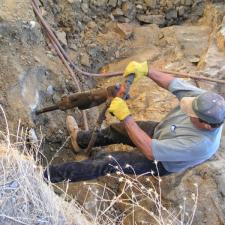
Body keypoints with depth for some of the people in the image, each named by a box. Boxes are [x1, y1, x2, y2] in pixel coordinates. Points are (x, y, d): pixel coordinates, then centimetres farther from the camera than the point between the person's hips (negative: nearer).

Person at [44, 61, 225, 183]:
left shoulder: (200, 144, -44)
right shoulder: (203, 98, -29)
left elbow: (150, 150, -39)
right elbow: (172, 83, -15)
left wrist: (125, 116, -39)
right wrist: (145, 69, -30)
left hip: (160, 162, -6)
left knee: (108, 162, -10)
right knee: (117, 129, 16)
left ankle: (51, 175, 1)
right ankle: (81, 140, 42)